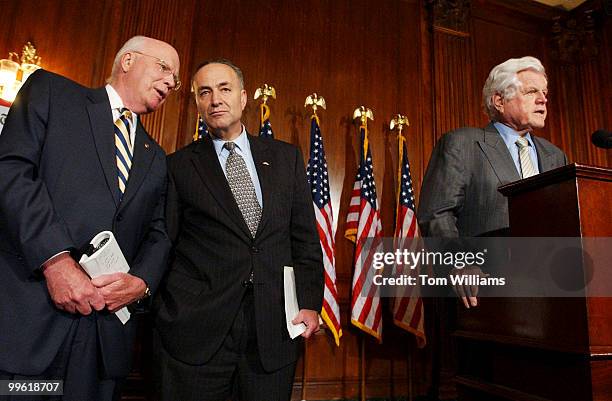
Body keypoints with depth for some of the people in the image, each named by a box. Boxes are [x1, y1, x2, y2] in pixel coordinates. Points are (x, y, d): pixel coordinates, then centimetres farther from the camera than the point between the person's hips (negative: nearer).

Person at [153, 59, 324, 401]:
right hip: (196, 330, -1)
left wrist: (310, 303, -1)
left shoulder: (286, 157, 9)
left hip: (273, 328, 2)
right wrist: (166, 317, -2)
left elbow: (305, 239, 7)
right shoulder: (178, 166, 4)